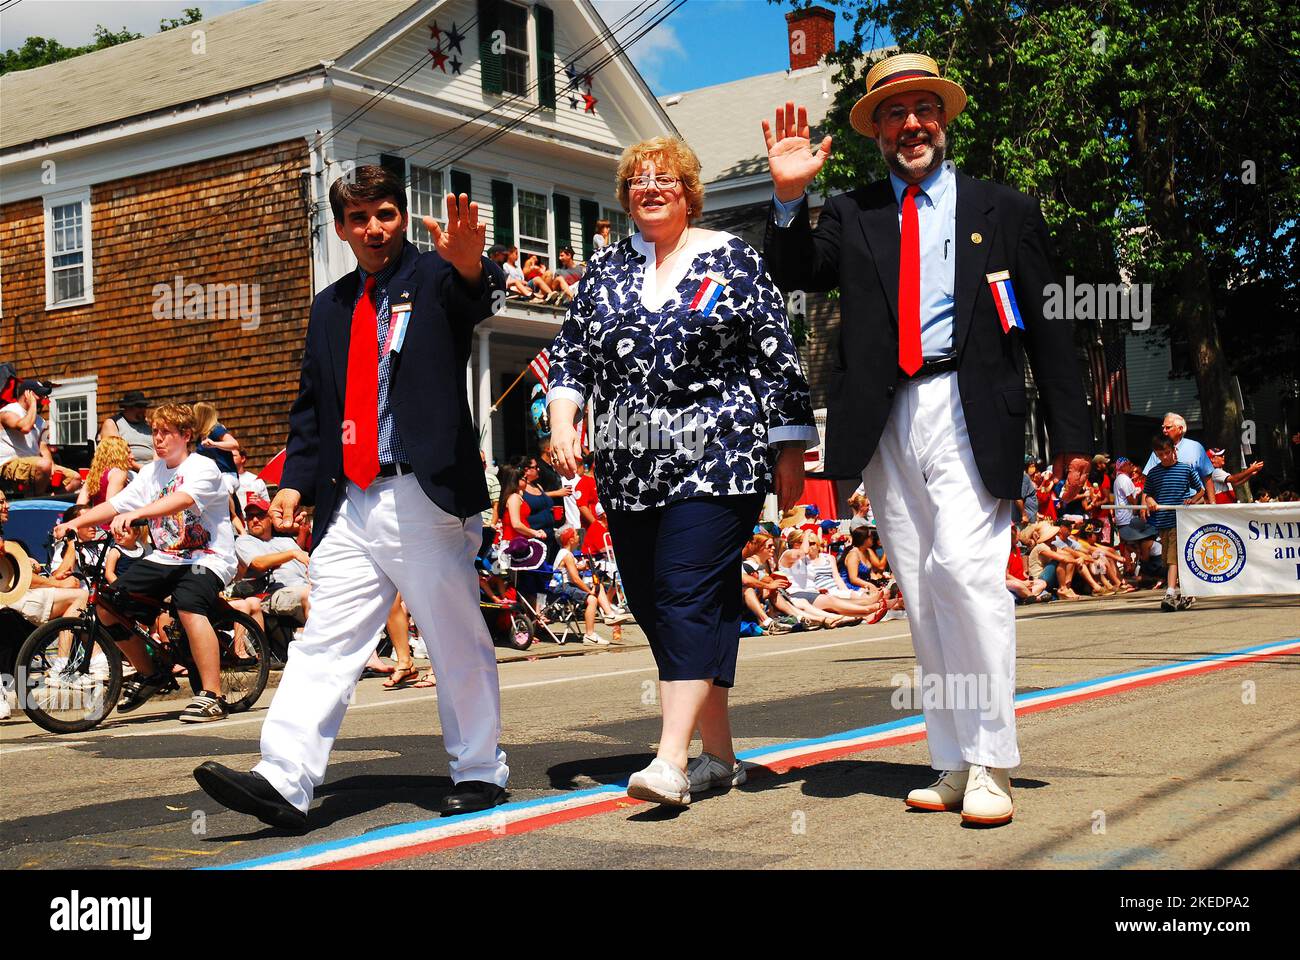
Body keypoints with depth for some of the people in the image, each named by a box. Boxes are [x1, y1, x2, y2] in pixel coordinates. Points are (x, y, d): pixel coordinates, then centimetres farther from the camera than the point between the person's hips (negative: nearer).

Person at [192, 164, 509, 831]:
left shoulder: (434, 279, 2)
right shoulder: (330, 308, 17)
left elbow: (479, 295, -22)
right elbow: (311, 406, 19)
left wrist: (469, 264, -45)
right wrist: (295, 481, 6)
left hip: (427, 495, -5)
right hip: (349, 502, 5)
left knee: (457, 640, 4)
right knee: (324, 640, 0)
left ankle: (479, 771, 17)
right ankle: (284, 782, -4)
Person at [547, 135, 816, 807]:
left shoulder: (732, 260, 3)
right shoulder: (604, 269, 15)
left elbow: (778, 359, 2)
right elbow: (569, 354, 16)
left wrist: (790, 451, -1)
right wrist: (562, 420, -1)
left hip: (716, 461, -5)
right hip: (629, 470, 5)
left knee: (688, 595, -14)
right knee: (651, 605, 5)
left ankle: (671, 761, -17)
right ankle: (718, 754, 15)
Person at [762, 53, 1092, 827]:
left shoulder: (1005, 211, 11)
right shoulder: (852, 216, 16)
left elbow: (1049, 327, 8)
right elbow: (795, 278, 4)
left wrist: (1072, 435, 3)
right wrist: (789, 197, -11)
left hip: (968, 414, -3)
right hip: (886, 422, 3)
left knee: (967, 572, -17)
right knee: (922, 596, 6)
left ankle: (990, 764, -9)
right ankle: (955, 764, 13)